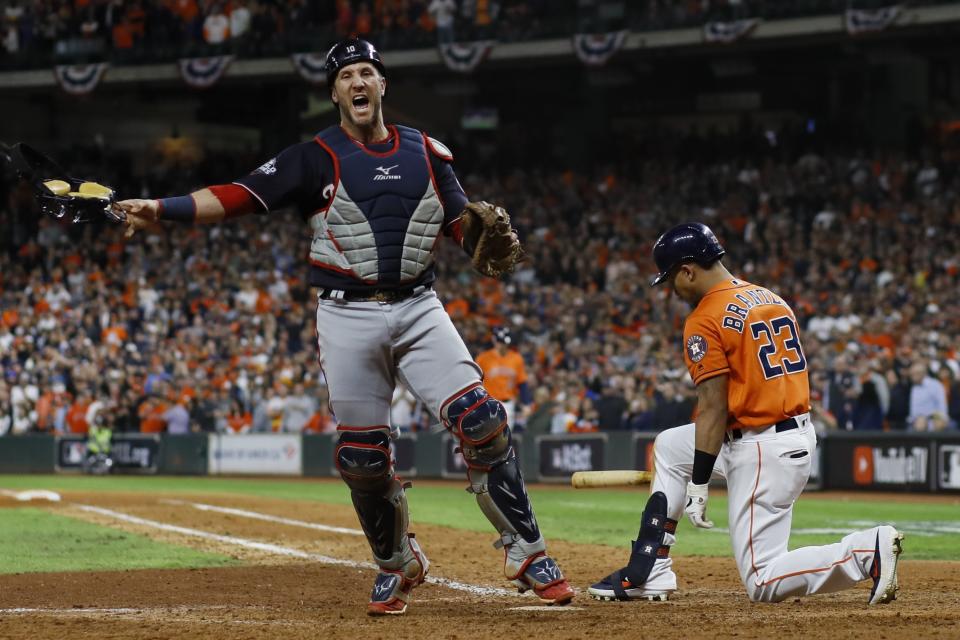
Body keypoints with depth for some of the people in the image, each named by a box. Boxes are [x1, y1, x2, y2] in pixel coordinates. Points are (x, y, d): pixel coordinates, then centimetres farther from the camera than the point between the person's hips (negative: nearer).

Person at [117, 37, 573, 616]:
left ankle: (526, 552, -5)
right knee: (362, 455, 0)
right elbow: (241, 195, -10)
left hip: (418, 310, 1)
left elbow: (464, 227, 12)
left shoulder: (426, 152, 10)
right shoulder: (317, 158, 1)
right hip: (348, 317, -1)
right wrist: (161, 209, -24)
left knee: (482, 421, -14)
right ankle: (398, 564, 22)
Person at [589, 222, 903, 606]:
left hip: (762, 452, -10)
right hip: (799, 433, 10)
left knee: (762, 582, -4)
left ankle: (870, 549, -18)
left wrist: (699, 483, -14)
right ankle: (648, 575, 23)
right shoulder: (770, 299, 13)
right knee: (669, 447, 25)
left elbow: (714, 409, -17)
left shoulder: (705, 320, -13)